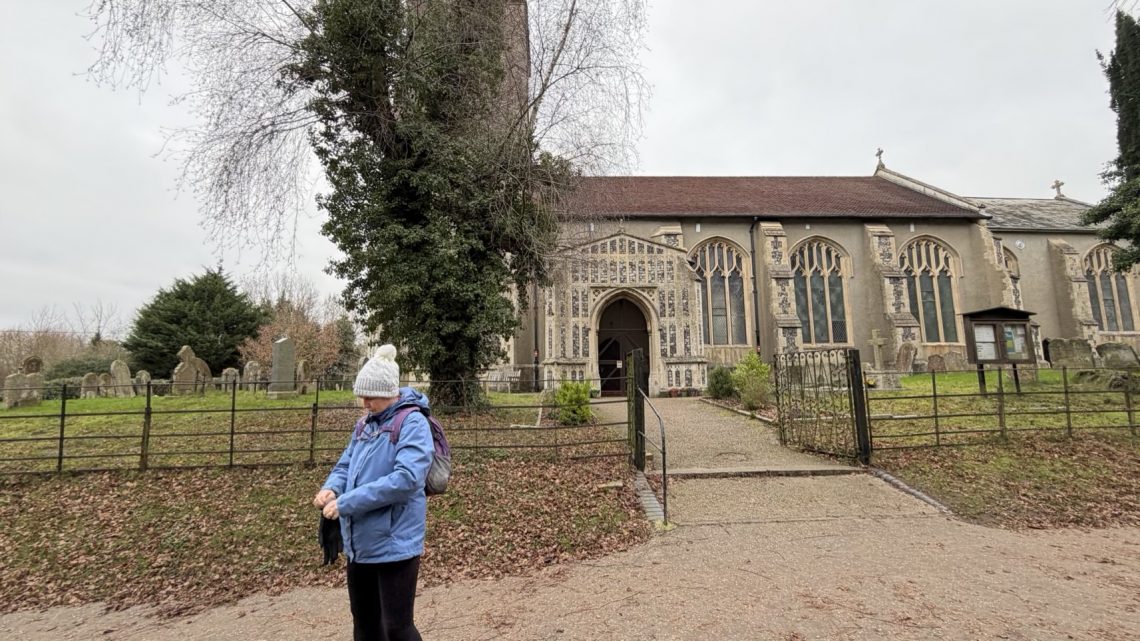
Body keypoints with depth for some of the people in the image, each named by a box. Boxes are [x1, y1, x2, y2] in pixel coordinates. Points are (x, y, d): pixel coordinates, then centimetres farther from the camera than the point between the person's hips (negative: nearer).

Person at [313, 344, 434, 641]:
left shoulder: (412, 423, -17)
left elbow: (406, 479, -27)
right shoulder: (364, 424, 8)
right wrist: (331, 488, -8)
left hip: (394, 543, -8)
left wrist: (346, 503, -25)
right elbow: (345, 465, 15)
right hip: (359, 542, 8)